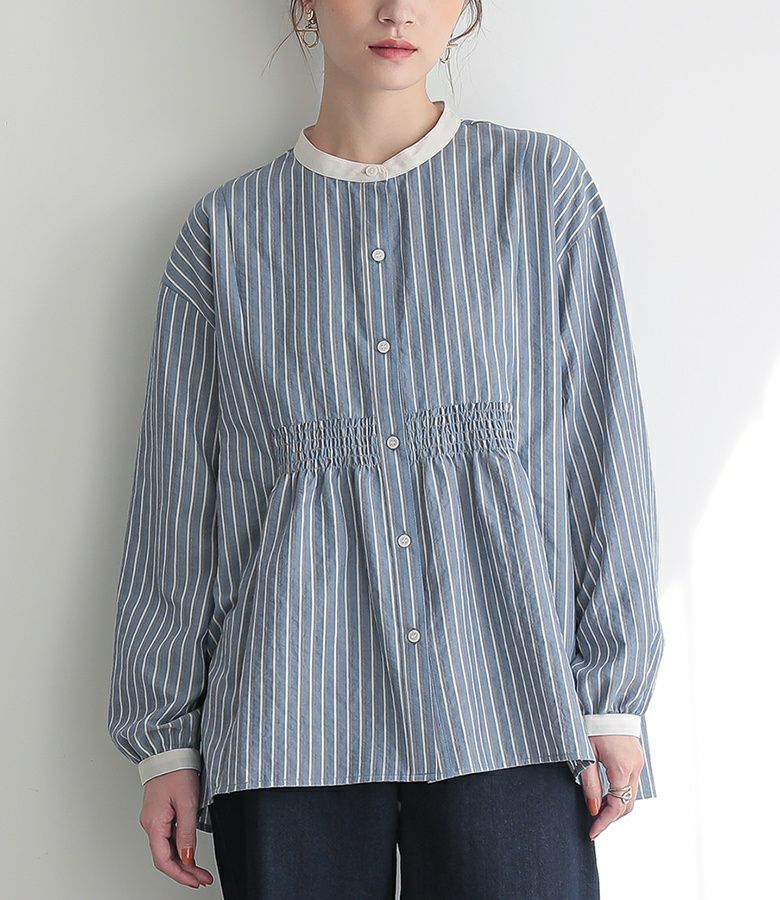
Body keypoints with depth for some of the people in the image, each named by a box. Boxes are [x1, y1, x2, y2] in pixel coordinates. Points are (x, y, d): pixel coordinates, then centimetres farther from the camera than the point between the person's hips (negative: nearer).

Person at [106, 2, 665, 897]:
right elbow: (177, 497, 9)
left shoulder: (545, 185, 7)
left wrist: (614, 696, 2)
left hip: (507, 720, 0)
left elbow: (603, 453, 5)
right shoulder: (228, 226, 8)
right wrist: (164, 739, 8)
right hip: (290, 721, 1)